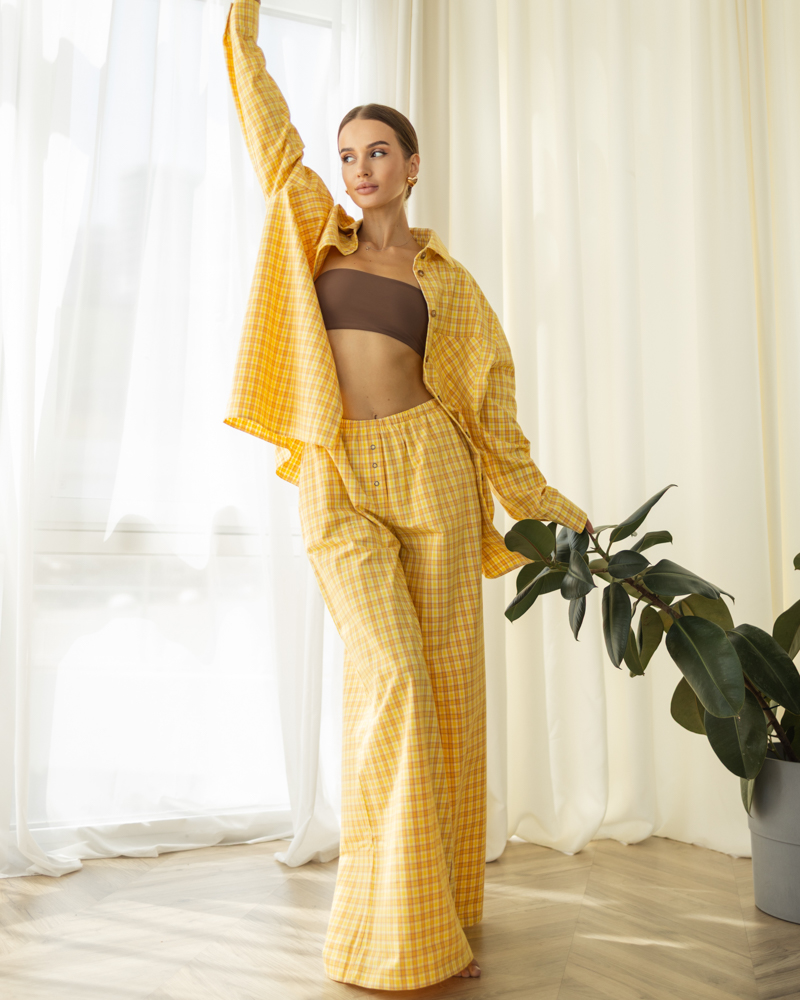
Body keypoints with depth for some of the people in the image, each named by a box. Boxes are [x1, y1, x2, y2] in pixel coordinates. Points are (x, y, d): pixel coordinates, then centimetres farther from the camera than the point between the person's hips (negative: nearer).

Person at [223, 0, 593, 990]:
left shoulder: (447, 279, 12)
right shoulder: (318, 236, 15)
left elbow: (488, 399, 11)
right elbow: (268, 128, 17)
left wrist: (549, 506, 10)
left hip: (432, 471, 1)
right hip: (339, 488, -1)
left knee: (445, 682, 2)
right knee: (391, 677, -12)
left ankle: (441, 902, 20)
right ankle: (394, 932, 0)